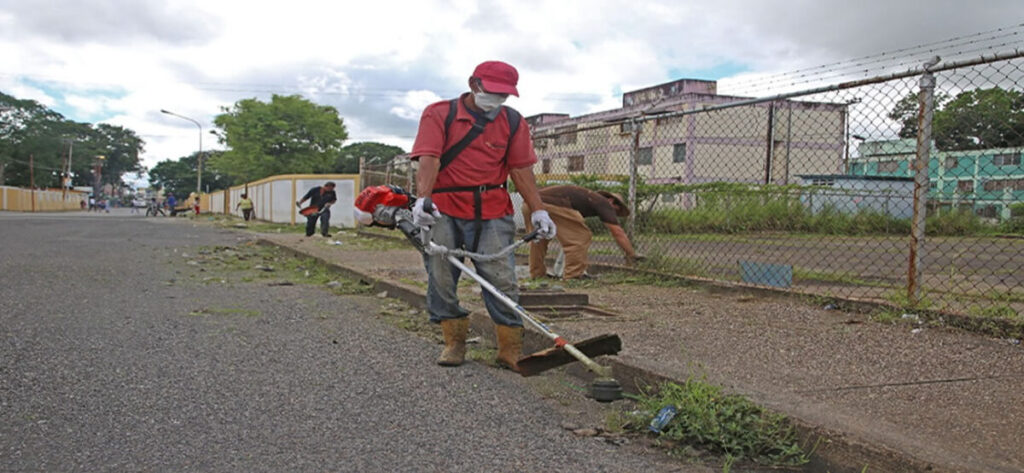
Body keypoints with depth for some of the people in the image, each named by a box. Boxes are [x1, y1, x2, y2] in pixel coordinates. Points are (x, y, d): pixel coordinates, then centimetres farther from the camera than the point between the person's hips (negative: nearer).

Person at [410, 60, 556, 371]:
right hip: (443, 211, -1)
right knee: (441, 278, 1)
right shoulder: (438, 114, 1)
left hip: (493, 213, 1)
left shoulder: (513, 122, 10)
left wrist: (539, 210, -1)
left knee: (502, 280, -5)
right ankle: (454, 342, 17)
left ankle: (511, 351, 3)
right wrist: (423, 200, -27)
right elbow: (429, 159, -12)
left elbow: (521, 169, 7)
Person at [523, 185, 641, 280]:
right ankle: (573, 275, 8)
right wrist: (632, 256, 15)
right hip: (551, 205, -8)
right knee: (581, 237, 5)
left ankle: (537, 274, 33)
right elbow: (618, 232, 8)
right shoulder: (603, 203, 16)